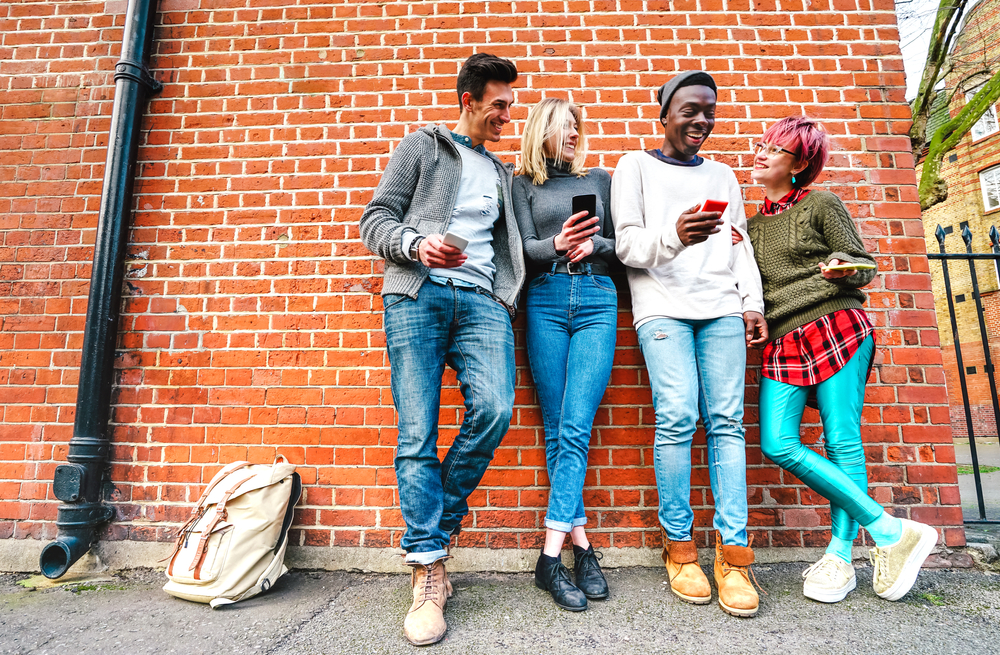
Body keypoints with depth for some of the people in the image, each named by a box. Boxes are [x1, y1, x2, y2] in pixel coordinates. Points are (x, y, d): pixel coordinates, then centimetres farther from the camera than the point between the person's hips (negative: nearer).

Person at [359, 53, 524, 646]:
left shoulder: (503, 173, 30)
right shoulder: (423, 146, 17)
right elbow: (376, 220, 9)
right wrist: (416, 245, -10)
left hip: (482, 300, 3)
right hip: (418, 293, -3)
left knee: (494, 410, -21)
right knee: (417, 435, -8)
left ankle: (435, 527, 2)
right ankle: (429, 574, 1)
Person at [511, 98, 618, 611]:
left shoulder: (599, 179, 22)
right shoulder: (523, 184, 16)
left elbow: (620, 243, 17)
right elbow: (525, 248, 4)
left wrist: (594, 245, -4)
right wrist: (559, 245, -17)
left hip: (596, 299, 1)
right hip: (546, 300, 0)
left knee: (575, 428, -11)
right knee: (557, 429, -3)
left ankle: (551, 555, -7)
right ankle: (581, 546, 6)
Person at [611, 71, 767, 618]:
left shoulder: (722, 174, 26)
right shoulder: (636, 167, 12)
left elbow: (740, 244, 21)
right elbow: (627, 244, 1)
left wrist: (752, 302, 9)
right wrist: (673, 236, -18)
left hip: (722, 308, 4)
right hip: (662, 306, -4)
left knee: (727, 421, -6)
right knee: (677, 417, -14)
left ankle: (733, 553, 0)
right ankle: (679, 548, 0)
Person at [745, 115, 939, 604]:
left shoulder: (821, 205, 8)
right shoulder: (753, 225, 21)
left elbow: (864, 268, 7)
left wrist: (843, 268, -16)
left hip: (836, 328, -4)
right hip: (782, 343, 5)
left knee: (842, 442, -6)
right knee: (778, 444, -10)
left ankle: (840, 555, 7)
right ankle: (890, 531, 2)